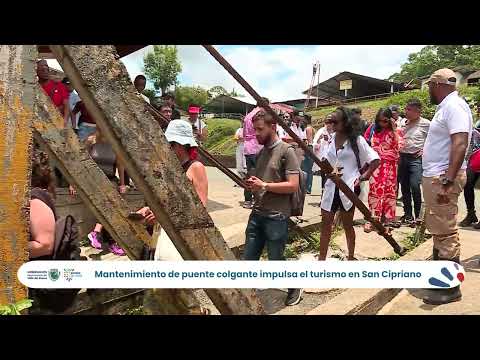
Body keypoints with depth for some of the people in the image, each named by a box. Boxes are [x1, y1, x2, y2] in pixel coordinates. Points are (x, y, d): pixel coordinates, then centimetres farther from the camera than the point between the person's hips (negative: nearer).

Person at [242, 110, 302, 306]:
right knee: (248, 259, 9)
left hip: (277, 217, -7)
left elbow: (293, 185, -16)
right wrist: (252, 184, 0)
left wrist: (264, 185, -18)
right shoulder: (261, 152, 13)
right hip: (257, 214, 7)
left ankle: (295, 287, 33)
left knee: (276, 260, 7)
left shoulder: (286, 151, -10)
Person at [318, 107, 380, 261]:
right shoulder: (331, 138, 6)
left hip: (348, 187, -4)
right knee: (326, 223, 6)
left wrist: (363, 177, -11)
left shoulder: (356, 140, -8)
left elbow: (376, 160, -7)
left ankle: (351, 256, 29)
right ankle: (321, 258, 16)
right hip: (331, 186, 4)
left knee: (347, 224, 10)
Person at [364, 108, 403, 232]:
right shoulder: (376, 131, 11)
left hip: (390, 165, -2)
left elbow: (398, 146, -15)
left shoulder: (394, 131, 1)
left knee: (390, 190, 4)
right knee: (375, 190, -3)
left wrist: (394, 129, -16)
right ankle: (373, 218, -1)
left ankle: (388, 217, 13)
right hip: (377, 164, 2)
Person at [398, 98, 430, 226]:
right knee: (404, 187, 8)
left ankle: (417, 215, -1)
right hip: (402, 157, 6)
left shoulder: (426, 124, -6)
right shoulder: (403, 122, 11)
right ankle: (407, 214, 18)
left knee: (414, 186, -15)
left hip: (416, 158, -6)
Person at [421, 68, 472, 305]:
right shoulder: (446, 107, 16)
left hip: (443, 177, -11)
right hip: (435, 176, 11)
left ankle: (450, 288, 4)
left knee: (445, 231, -5)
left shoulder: (454, 106, -15)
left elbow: (460, 144, -25)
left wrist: (448, 181, -30)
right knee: (437, 228, 19)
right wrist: (427, 150, 35)